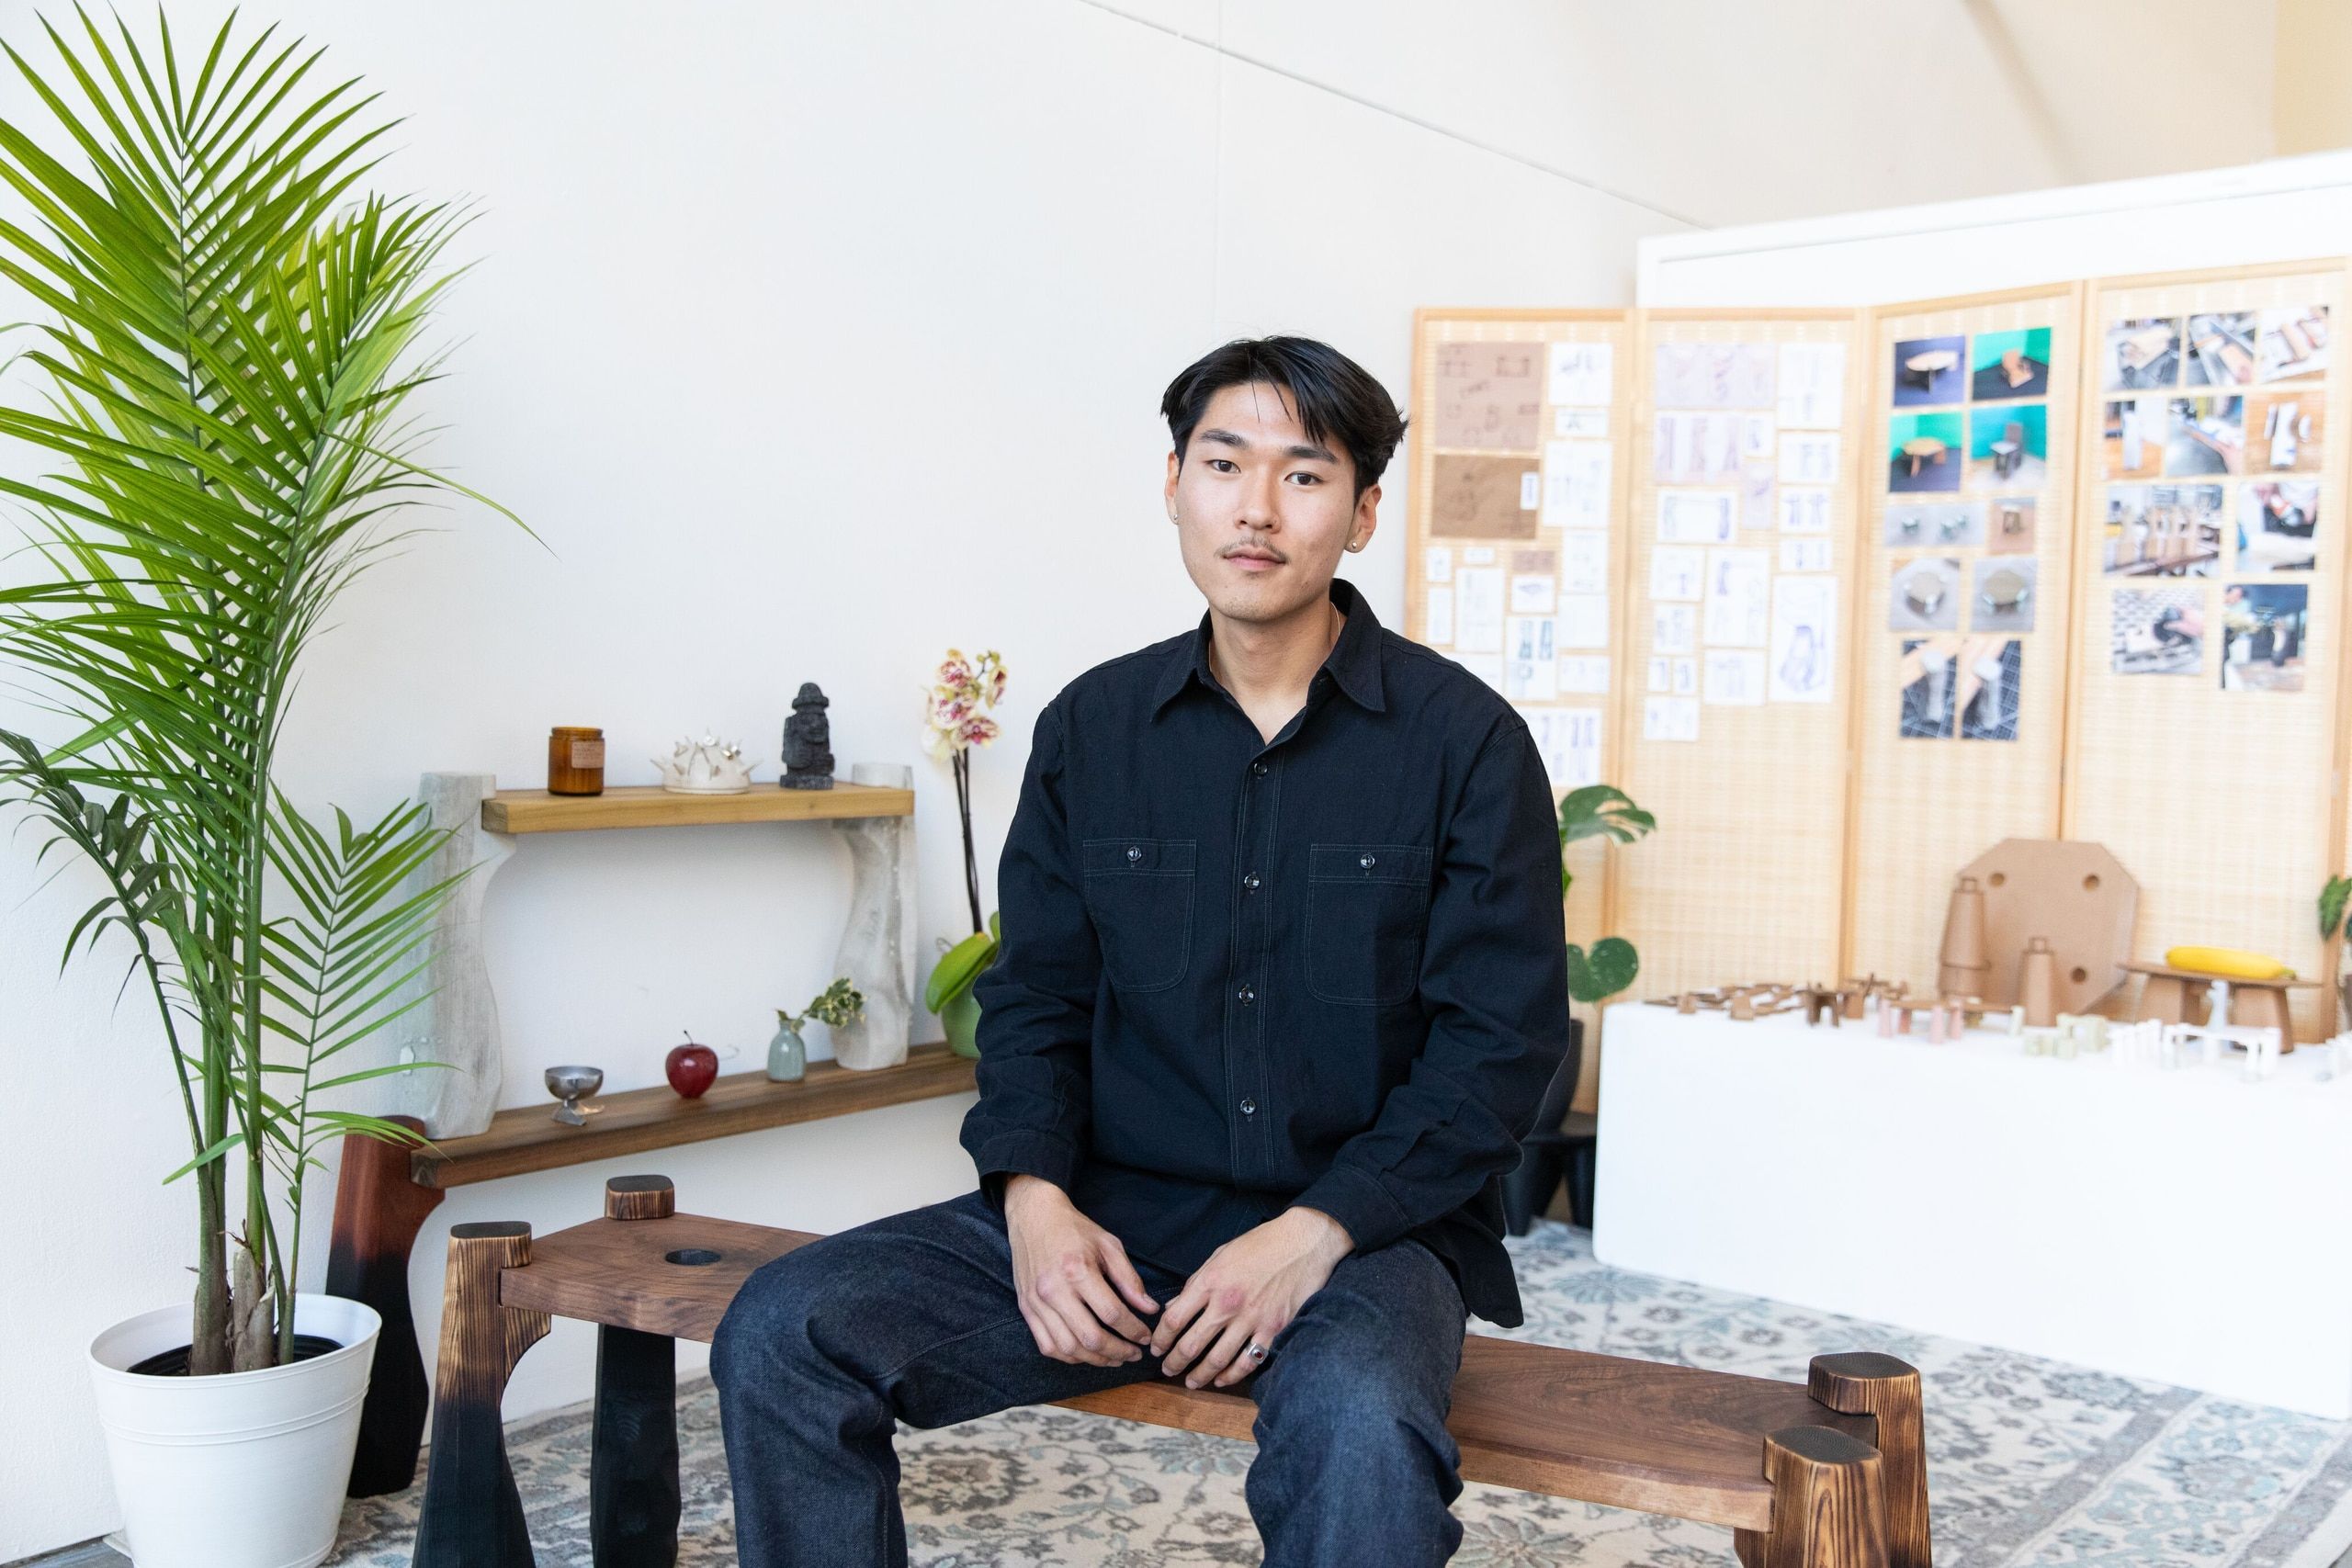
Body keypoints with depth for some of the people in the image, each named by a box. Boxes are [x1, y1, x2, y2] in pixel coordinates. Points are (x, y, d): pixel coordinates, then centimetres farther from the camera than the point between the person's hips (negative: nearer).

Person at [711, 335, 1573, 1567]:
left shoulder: (1463, 738, -2)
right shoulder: (1091, 726, 9)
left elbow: (1502, 1042, -5)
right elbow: (1034, 997, 10)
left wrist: (1314, 1234, -16)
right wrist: (1035, 1196, -9)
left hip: (1359, 1228, -3)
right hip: (1116, 1214, 4)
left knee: (1363, 1433, -38)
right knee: (782, 1333, -16)